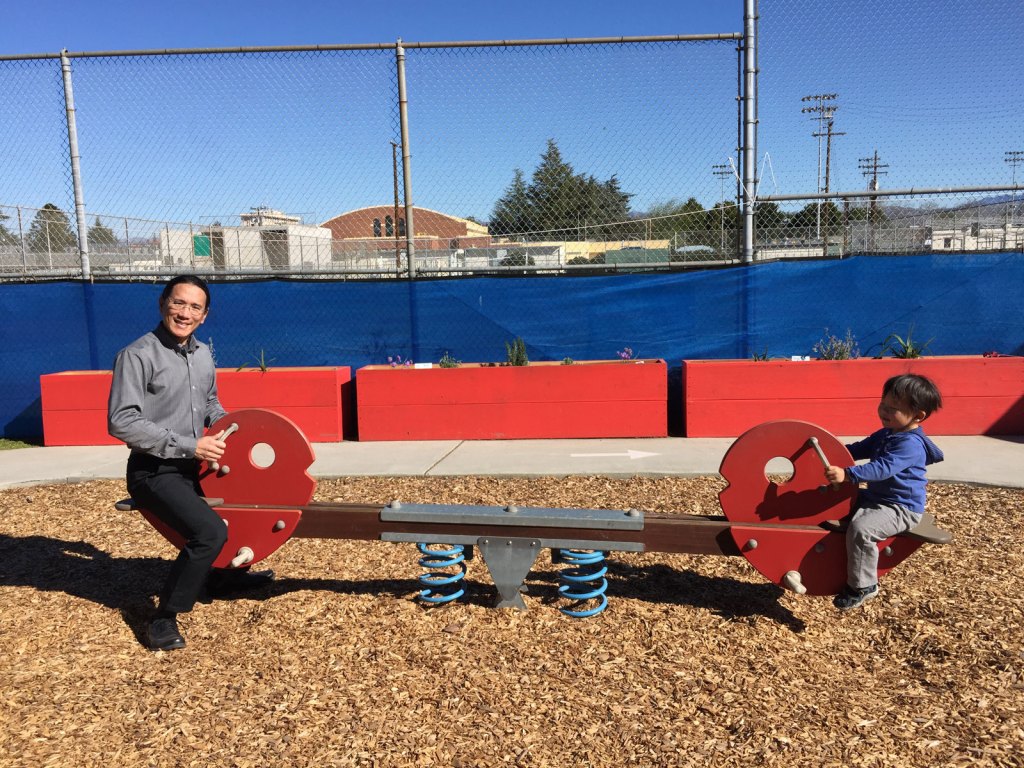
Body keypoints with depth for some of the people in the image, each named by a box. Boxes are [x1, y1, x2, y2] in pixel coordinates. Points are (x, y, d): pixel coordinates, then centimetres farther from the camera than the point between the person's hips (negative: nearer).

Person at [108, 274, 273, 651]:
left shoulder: (203, 354, 9)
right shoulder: (137, 355, -15)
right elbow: (122, 422, -22)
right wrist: (189, 446, -24)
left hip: (194, 466, 8)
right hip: (154, 472, -8)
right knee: (211, 531, -27)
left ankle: (224, 575, 34)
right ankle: (164, 619, -8)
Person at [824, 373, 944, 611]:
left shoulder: (911, 444, -24)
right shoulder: (885, 434, 7)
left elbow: (882, 468, -37)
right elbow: (860, 449, 22)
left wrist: (847, 474, -46)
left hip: (902, 508, -11)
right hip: (875, 497, 11)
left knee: (861, 528, -32)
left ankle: (862, 586, -14)